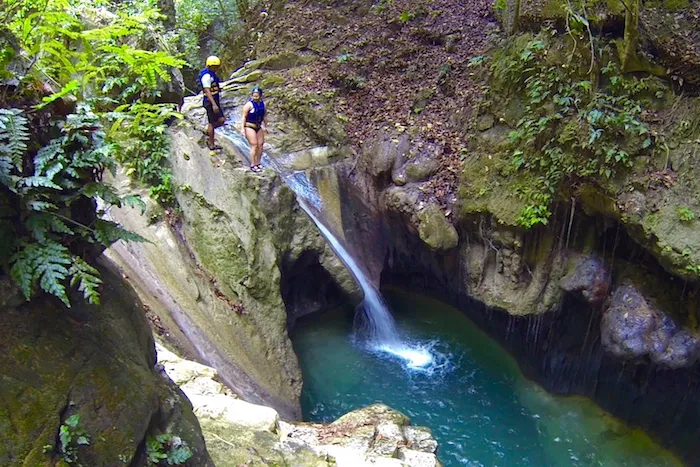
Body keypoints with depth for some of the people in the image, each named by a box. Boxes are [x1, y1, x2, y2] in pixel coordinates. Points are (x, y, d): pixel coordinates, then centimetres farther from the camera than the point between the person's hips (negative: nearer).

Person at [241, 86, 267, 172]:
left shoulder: (262, 103, 6)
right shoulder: (249, 104, -14)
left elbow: (264, 115, 18)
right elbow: (244, 116, -13)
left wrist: (265, 126, 21)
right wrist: (242, 128, -17)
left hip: (258, 127, 7)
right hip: (249, 127, -7)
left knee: (260, 144, 5)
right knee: (254, 145, -11)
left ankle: (258, 163, 19)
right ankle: (252, 165, -3)